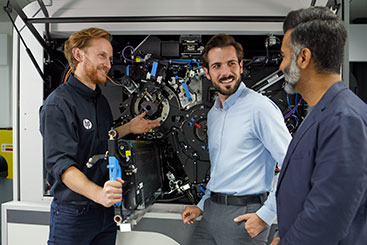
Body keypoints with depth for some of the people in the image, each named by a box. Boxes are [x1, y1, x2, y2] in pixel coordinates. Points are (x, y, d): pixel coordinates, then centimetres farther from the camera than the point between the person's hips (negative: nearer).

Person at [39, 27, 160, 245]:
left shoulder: (101, 100, 11)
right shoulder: (58, 103, -17)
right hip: (73, 213, -7)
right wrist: (98, 194, -40)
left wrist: (129, 128, 14)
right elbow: (60, 163, -26)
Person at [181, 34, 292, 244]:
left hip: (243, 215, -7)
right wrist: (202, 206, 15)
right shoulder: (213, 113, 11)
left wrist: (266, 215, -17)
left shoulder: (260, 107, -14)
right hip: (211, 214, 7)